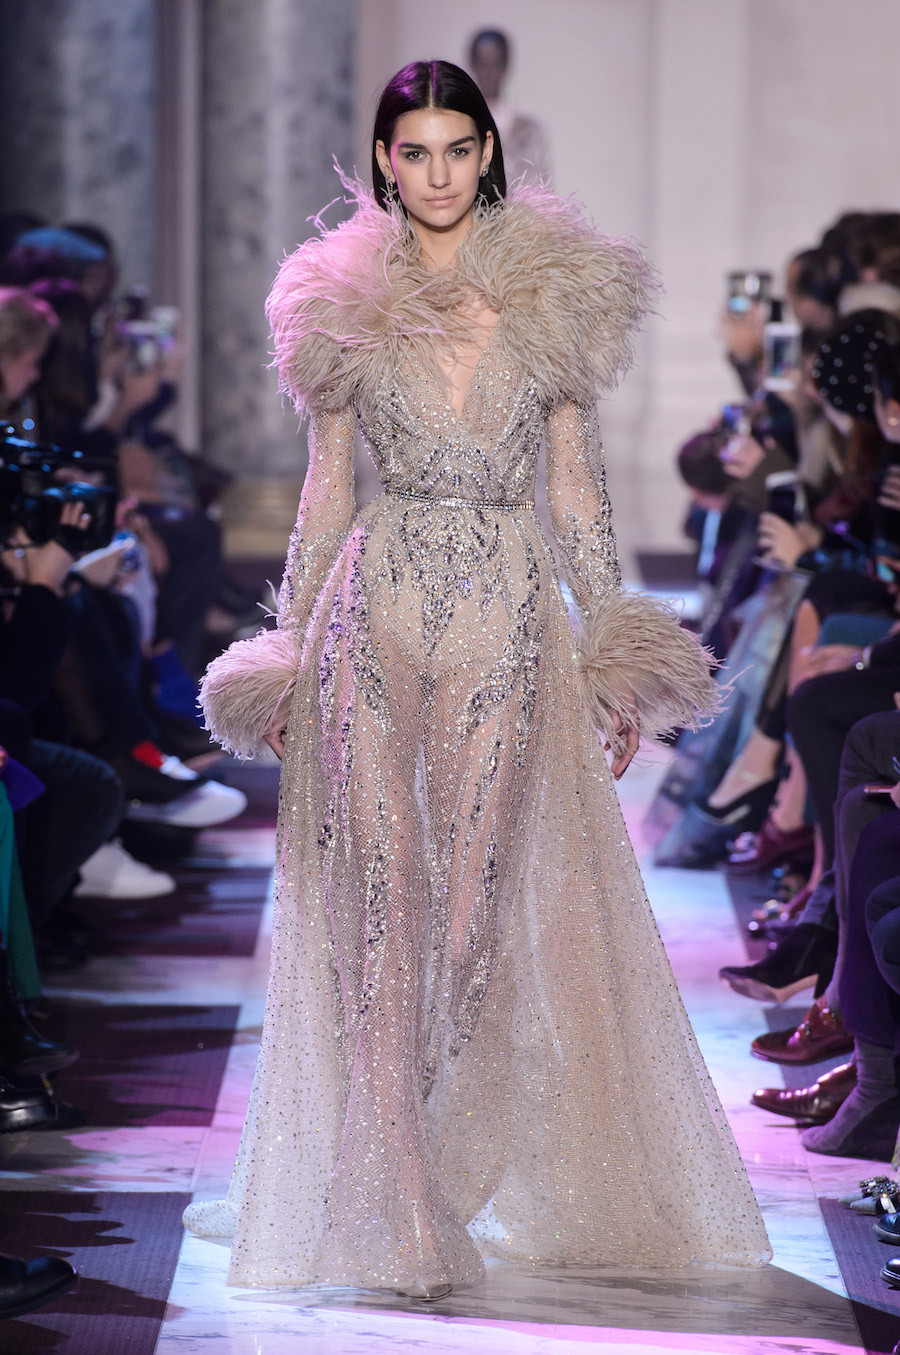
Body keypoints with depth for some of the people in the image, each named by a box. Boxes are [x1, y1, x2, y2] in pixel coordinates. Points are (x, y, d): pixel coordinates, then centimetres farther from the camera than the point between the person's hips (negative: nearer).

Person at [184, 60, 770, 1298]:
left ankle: (451, 1177, 20)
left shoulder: (555, 293, 7)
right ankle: (400, 1215, -3)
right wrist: (291, 647, 6)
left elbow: (575, 478, 8)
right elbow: (326, 485, 9)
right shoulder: (346, 301, 6)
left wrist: (614, 647, 4)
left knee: (480, 896, 1)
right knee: (380, 899, -6)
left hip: (507, 616, 1)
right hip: (375, 613, 0)